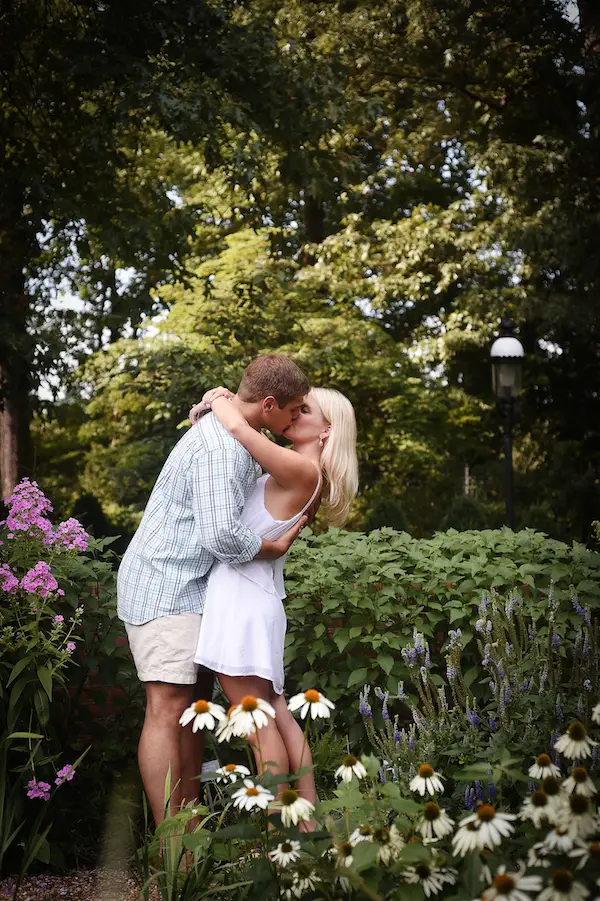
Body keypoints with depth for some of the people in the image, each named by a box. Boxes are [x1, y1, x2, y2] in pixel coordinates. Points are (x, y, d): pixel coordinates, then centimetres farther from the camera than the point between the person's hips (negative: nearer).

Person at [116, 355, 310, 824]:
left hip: (190, 588, 11)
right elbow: (221, 535, -29)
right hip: (165, 587, -11)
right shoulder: (220, 447, -21)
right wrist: (278, 546, -12)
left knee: (194, 705, 9)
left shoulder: (233, 436, 13)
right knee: (168, 708, -14)